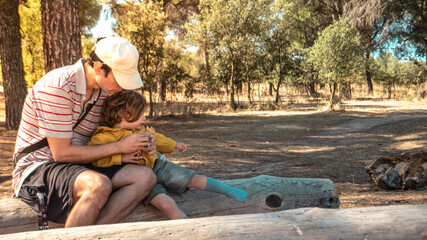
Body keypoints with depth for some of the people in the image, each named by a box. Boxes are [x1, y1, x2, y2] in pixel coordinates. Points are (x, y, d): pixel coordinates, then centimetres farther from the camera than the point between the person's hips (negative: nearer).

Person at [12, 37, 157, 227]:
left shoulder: (102, 91, 5)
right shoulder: (57, 87, -19)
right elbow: (61, 153, -19)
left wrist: (140, 145, -6)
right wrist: (119, 146, -14)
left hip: (79, 166, 7)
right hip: (38, 168, -7)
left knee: (146, 177, -15)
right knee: (99, 185, -38)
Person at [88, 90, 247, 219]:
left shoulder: (140, 130, 8)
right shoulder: (104, 136, -18)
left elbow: (155, 138, 25)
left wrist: (174, 145, 34)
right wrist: (121, 157, -36)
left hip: (158, 166, 6)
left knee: (194, 179, 5)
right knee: (166, 204, -29)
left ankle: (229, 191, 21)